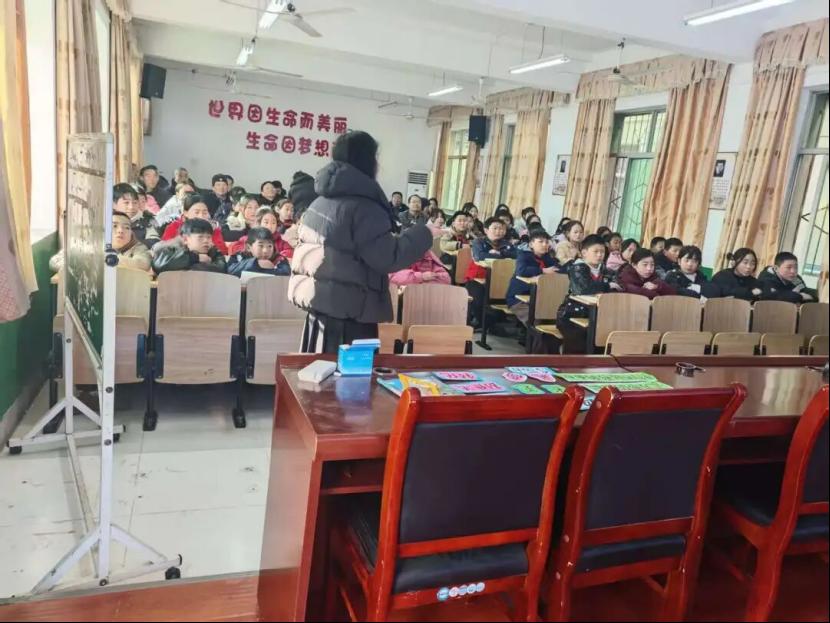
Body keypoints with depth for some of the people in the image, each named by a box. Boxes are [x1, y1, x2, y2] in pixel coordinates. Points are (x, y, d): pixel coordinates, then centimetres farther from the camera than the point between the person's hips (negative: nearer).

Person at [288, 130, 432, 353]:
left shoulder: (320, 201, 12)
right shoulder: (363, 207, -16)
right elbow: (388, 258, -17)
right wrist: (422, 234, -6)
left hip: (317, 301, 9)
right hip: (346, 309, -9)